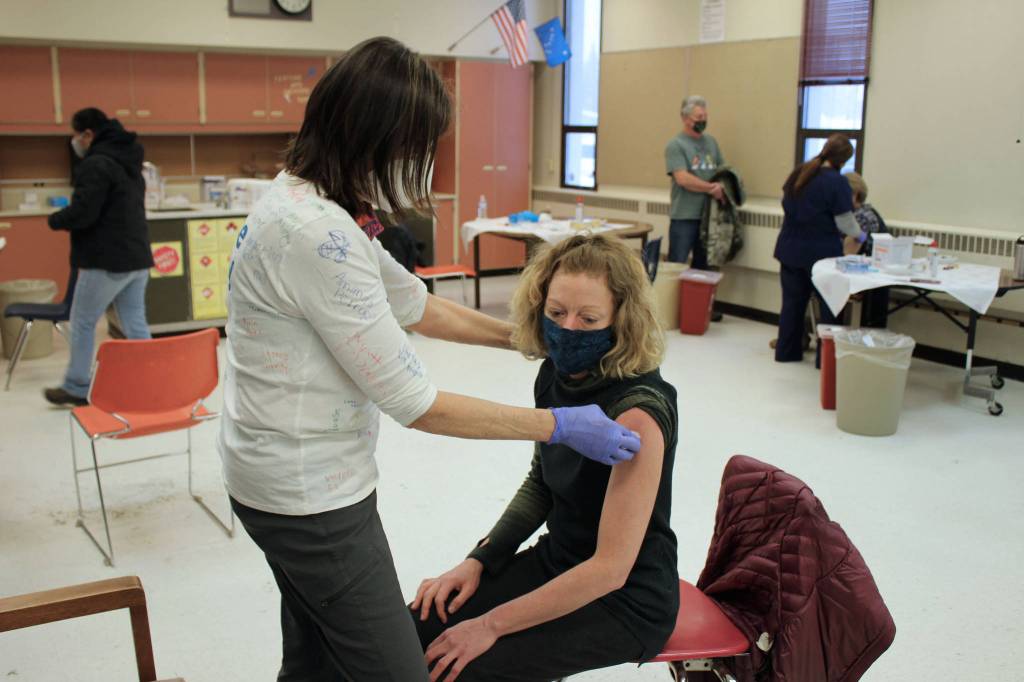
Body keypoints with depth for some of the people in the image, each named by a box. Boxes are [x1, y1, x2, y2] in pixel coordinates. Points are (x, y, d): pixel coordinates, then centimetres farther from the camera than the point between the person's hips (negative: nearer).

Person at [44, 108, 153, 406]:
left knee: (82, 324, 6)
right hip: (137, 256, 8)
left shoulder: (96, 164, -14)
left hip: (106, 260, -8)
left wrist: (54, 220, -1)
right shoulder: (129, 162, 16)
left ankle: (77, 388, 16)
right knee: (136, 325, 9)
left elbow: (82, 213, -21)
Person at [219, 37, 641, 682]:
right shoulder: (316, 235, -28)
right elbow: (416, 404, -24)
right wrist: (560, 425, -15)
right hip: (312, 495, -10)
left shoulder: (304, 202, 4)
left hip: (284, 478, 10)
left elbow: (417, 307, 13)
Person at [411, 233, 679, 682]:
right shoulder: (556, 373, -5)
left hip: (624, 599, -6)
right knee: (417, 630, -6)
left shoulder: (637, 412, -27)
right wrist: (477, 560, 0)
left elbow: (610, 569, -25)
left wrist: (492, 625, -20)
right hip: (556, 561, 7)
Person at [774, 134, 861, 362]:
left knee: (793, 301, 16)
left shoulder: (798, 173, 4)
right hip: (822, 253, -6)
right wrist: (858, 235, 8)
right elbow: (845, 223, -12)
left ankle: (786, 351, 23)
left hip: (790, 249, 6)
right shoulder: (837, 182, -16)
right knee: (830, 305, 7)